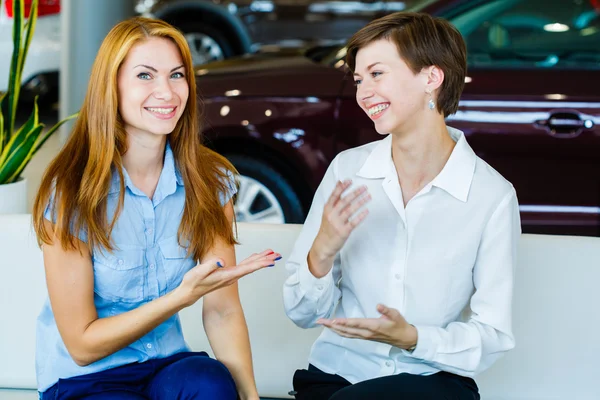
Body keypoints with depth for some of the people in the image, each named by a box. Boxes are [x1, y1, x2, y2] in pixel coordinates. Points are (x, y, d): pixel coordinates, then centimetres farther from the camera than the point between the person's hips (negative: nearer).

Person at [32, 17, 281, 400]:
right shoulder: (70, 192, -14)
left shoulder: (211, 181, -2)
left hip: (167, 366, 4)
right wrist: (184, 295, -22)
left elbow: (222, 311, -3)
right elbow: (82, 344, -12)